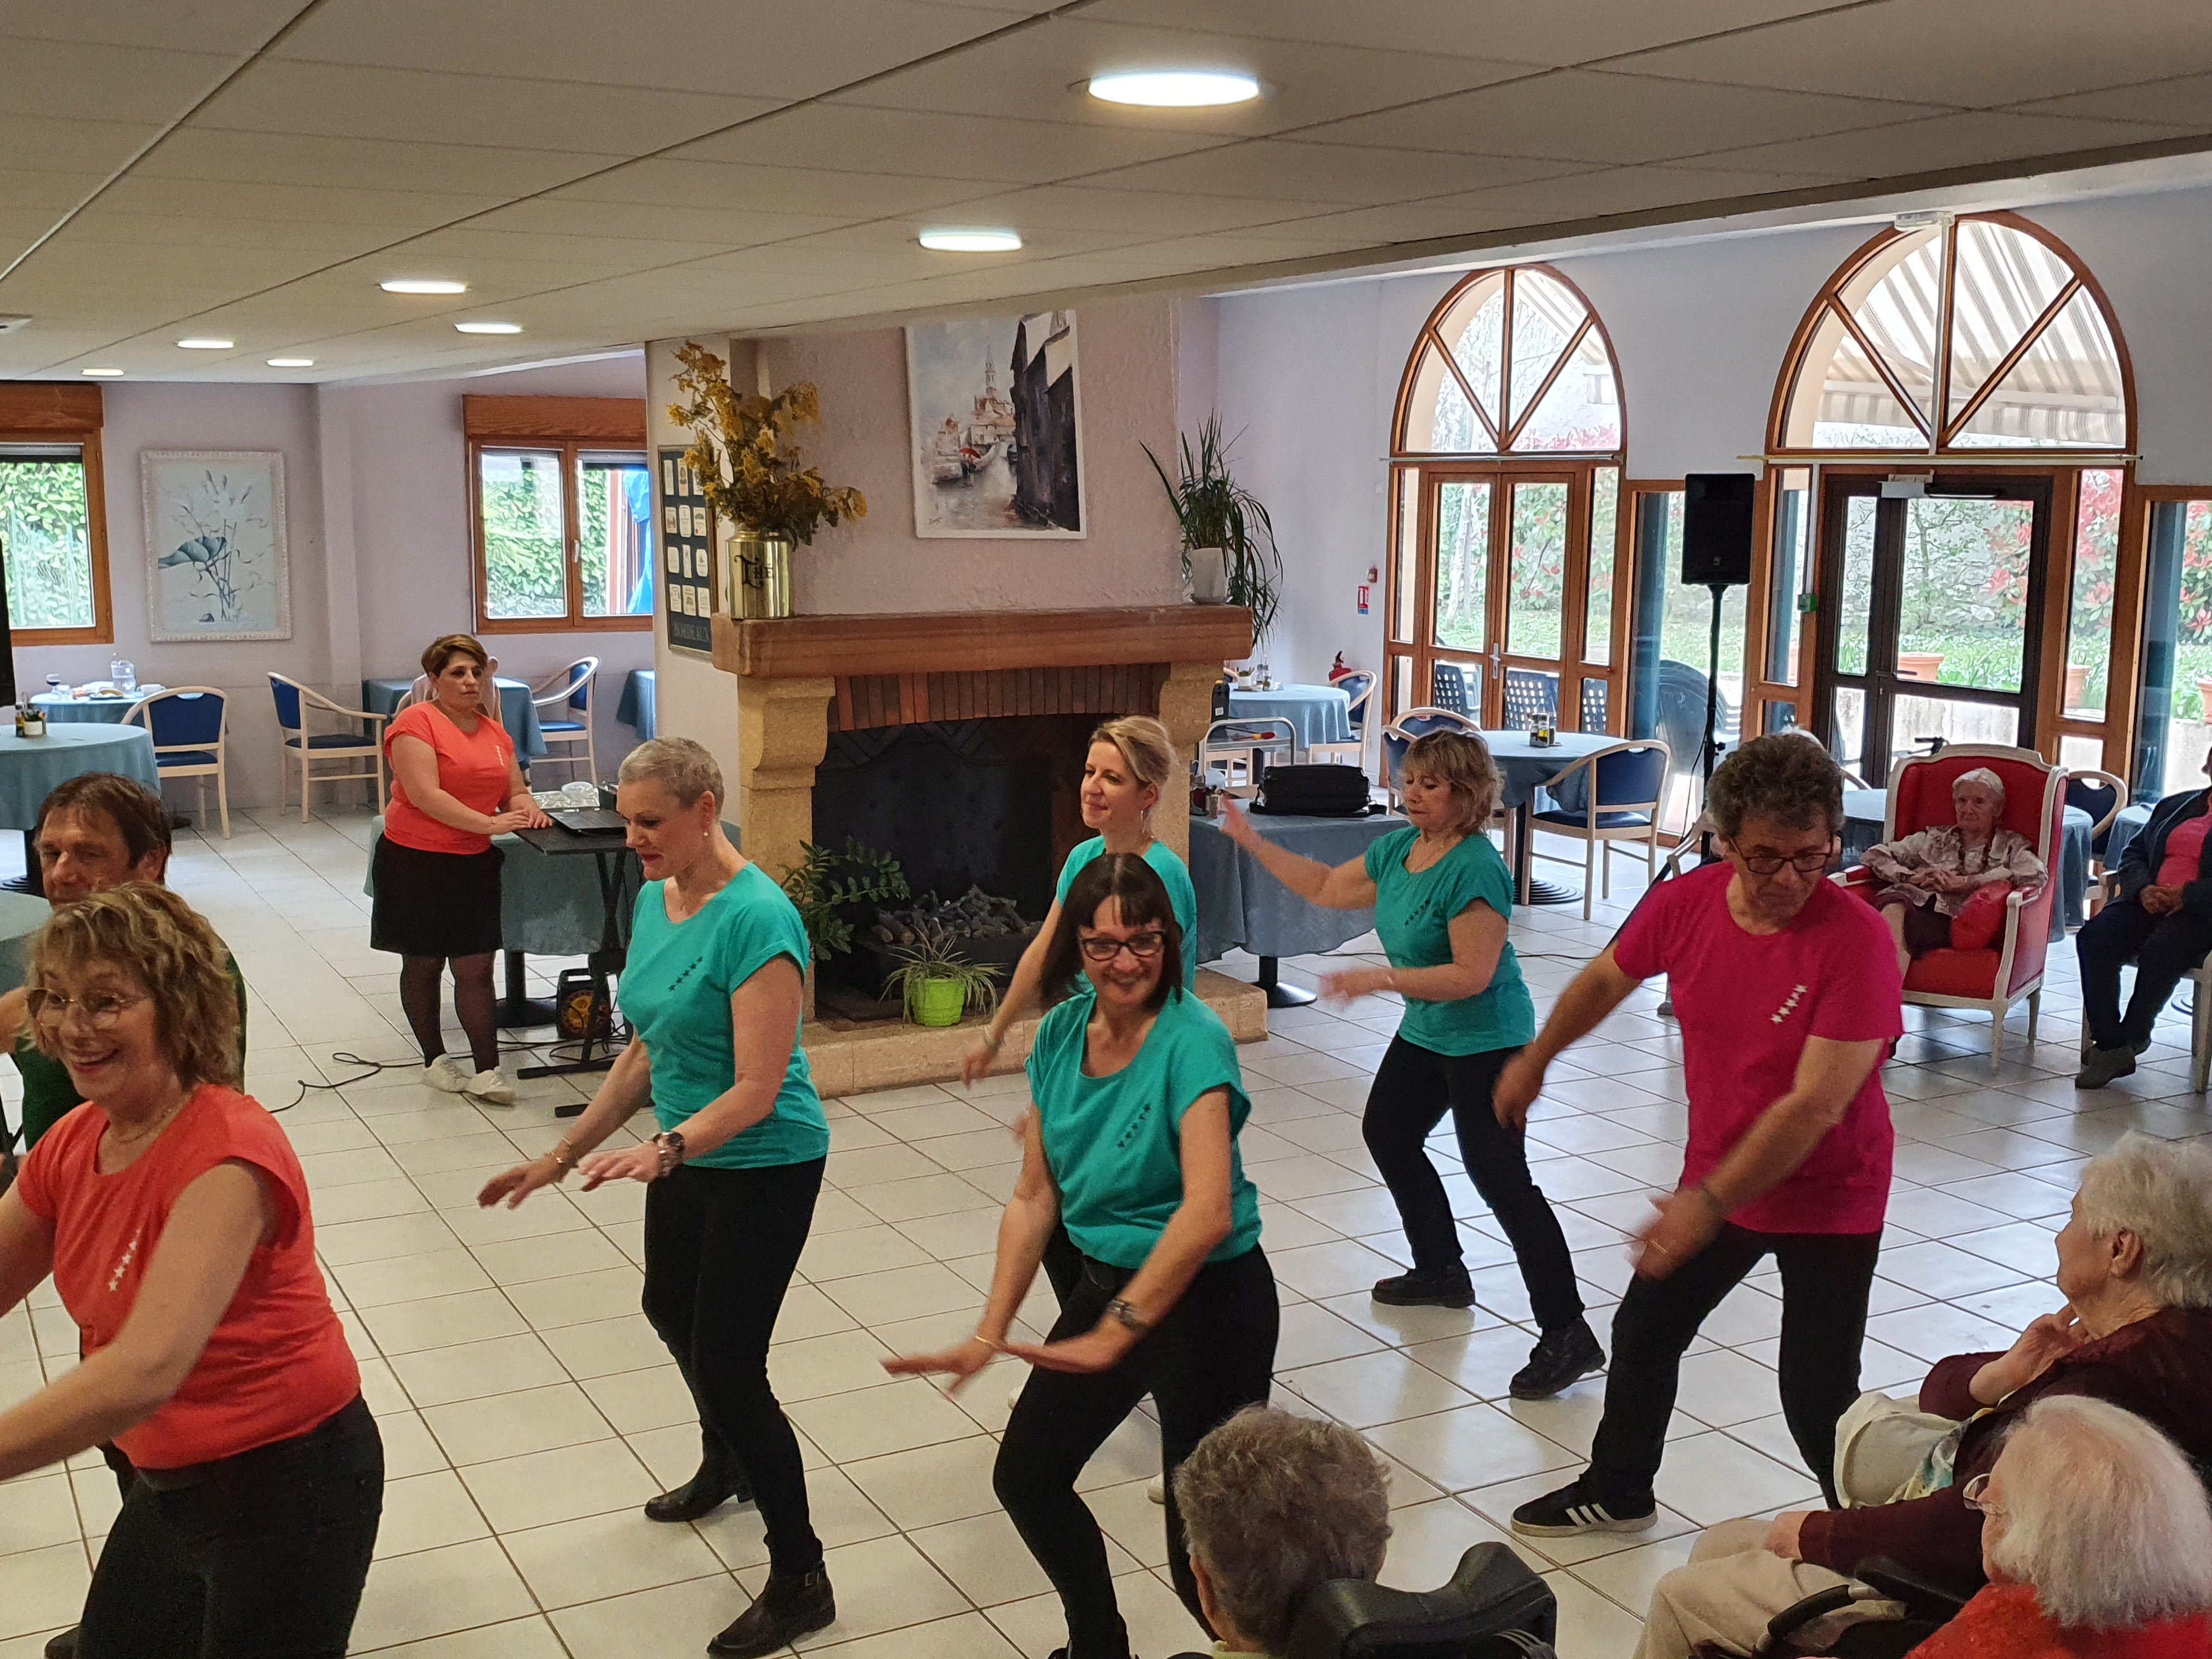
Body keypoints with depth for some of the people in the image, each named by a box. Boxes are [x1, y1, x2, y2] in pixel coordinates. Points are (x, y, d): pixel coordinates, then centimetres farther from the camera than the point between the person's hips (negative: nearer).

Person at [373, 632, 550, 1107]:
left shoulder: (495, 733, 10)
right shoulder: (416, 722, -10)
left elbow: (515, 791, 17)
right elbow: (425, 794, -20)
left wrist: (526, 806, -8)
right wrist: (490, 823, -25)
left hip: (474, 864, 5)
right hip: (414, 861, -4)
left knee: (476, 969, 0)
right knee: (423, 965, 9)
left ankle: (486, 1072, 0)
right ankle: (435, 1060, 22)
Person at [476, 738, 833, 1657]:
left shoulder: (756, 918, -26)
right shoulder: (653, 899, 0)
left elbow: (757, 1090, -29)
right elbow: (647, 1049, 9)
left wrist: (665, 1149, -43)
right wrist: (565, 1155, 10)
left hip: (763, 1165, -9)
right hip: (684, 1155, 9)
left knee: (728, 1363, -6)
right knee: (671, 1312, 28)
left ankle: (800, 1581, 11)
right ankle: (726, 1465, 57)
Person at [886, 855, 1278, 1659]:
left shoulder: (1193, 1041, -23)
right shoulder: (1062, 1032, -3)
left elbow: (1208, 1211, -33)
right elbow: (1035, 1198, 1)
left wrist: (1114, 1335, -36)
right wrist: (990, 1335, -5)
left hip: (1207, 1298, -7)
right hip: (1107, 1285, 8)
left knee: (1200, 1548, -2)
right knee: (1025, 1477, 19)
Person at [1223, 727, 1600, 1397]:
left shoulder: (1475, 870, -26)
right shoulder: (1399, 848, 1)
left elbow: (1473, 975, -29)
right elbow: (1327, 888, 14)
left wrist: (1382, 979, -32)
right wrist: (1254, 843, 10)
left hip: (1487, 1039, -10)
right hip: (1426, 1032, 10)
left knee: (1498, 1174, -14)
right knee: (1387, 1133, 24)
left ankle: (1567, 1335, -9)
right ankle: (1441, 1272, 40)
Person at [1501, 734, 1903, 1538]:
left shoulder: (1856, 940, -28)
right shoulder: (1685, 903, -12)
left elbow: (1815, 1106, -31)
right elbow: (1605, 981, 9)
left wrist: (1710, 1201, -31)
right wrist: (1533, 1062, 22)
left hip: (1829, 1198, -6)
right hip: (1715, 1177, 6)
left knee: (1817, 1398, -5)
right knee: (1644, 1331, 19)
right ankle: (1617, 1492, 43)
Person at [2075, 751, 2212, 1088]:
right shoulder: (2175, 805, 25)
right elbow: (2133, 853, 19)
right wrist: (2144, 889, -1)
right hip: (2152, 905, 5)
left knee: (2159, 951, -35)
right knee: (2093, 937, -24)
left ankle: (2128, 1041, -14)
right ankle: (2109, 1044, -23)